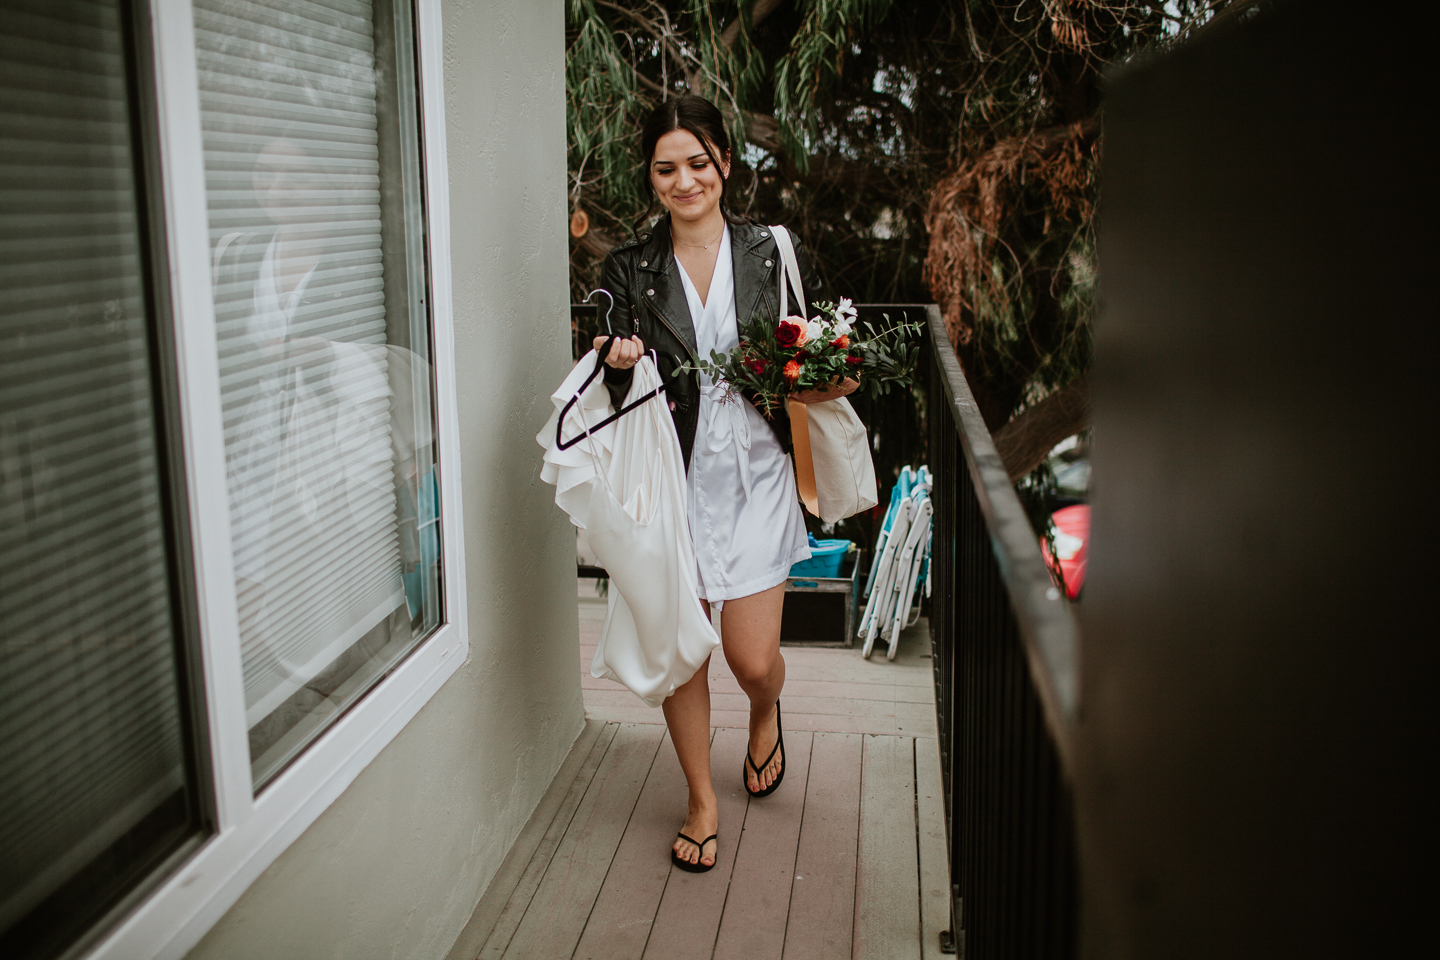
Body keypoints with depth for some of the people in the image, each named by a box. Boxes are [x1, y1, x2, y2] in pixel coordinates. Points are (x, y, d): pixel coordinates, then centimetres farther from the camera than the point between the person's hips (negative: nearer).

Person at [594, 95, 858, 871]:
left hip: (753, 475, 0)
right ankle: (702, 801, 29)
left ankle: (766, 715, 40)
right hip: (671, 478, 1)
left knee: (753, 660, 0)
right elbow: (613, 387, 1)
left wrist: (822, 386, -12)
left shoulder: (773, 253, 1)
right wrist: (620, 365, -21)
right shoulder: (629, 268, 1)